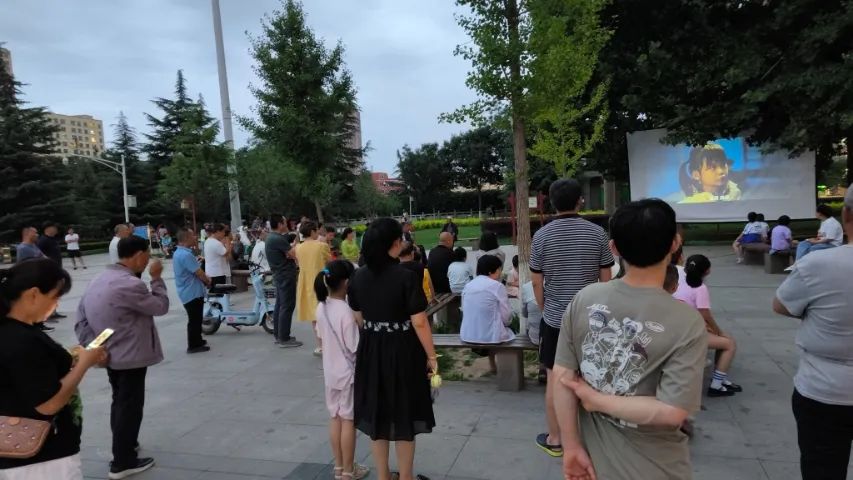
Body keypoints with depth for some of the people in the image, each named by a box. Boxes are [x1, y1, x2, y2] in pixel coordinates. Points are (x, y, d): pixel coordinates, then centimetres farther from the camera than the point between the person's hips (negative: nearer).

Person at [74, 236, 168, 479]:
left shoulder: (99, 280, 4)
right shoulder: (130, 285, -25)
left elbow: (82, 317, 8)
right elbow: (161, 306, -13)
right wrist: (157, 278, -4)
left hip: (111, 354, 9)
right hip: (131, 357, -9)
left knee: (120, 402, 24)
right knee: (130, 406, 3)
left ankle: (123, 445, 41)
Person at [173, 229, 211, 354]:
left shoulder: (179, 252, 11)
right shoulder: (186, 255, -24)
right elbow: (199, 273, -20)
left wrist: (204, 278, 8)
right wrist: (207, 281, -1)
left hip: (188, 291, 10)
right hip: (192, 293, -10)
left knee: (196, 318, 21)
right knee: (194, 319, -1)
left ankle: (197, 341, 32)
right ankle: (193, 346, 8)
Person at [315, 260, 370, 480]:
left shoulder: (321, 307, -2)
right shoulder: (346, 311, -25)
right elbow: (355, 348, -20)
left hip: (330, 370, 7)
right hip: (348, 372, -7)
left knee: (335, 417, 16)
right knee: (348, 420, 6)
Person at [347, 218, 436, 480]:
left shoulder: (358, 277, -3)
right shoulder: (405, 276, -19)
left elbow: (358, 318, 7)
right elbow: (419, 323, -18)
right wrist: (431, 355, -8)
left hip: (370, 350, 5)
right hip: (402, 349, -5)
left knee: (377, 412, 17)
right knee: (403, 413, 12)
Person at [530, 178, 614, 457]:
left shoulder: (542, 236, -8)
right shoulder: (597, 233, -5)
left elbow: (536, 281, -3)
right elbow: (606, 278, 0)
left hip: (555, 318, -1)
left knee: (555, 378, 9)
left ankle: (554, 439, 19)